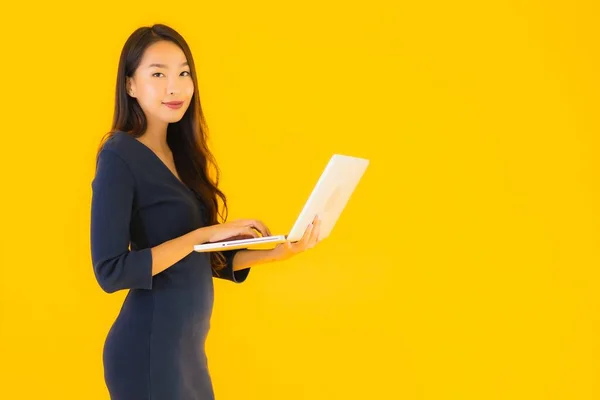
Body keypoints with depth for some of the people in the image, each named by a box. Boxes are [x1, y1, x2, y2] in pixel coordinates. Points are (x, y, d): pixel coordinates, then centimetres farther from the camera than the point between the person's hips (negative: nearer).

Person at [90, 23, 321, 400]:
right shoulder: (120, 157, -14)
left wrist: (273, 253, -3)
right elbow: (110, 270, -21)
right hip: (148, 349, -8)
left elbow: (205, 259, 10)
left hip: (187, 345, 8)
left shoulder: (180, 155, 9)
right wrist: (204, 234, -21)